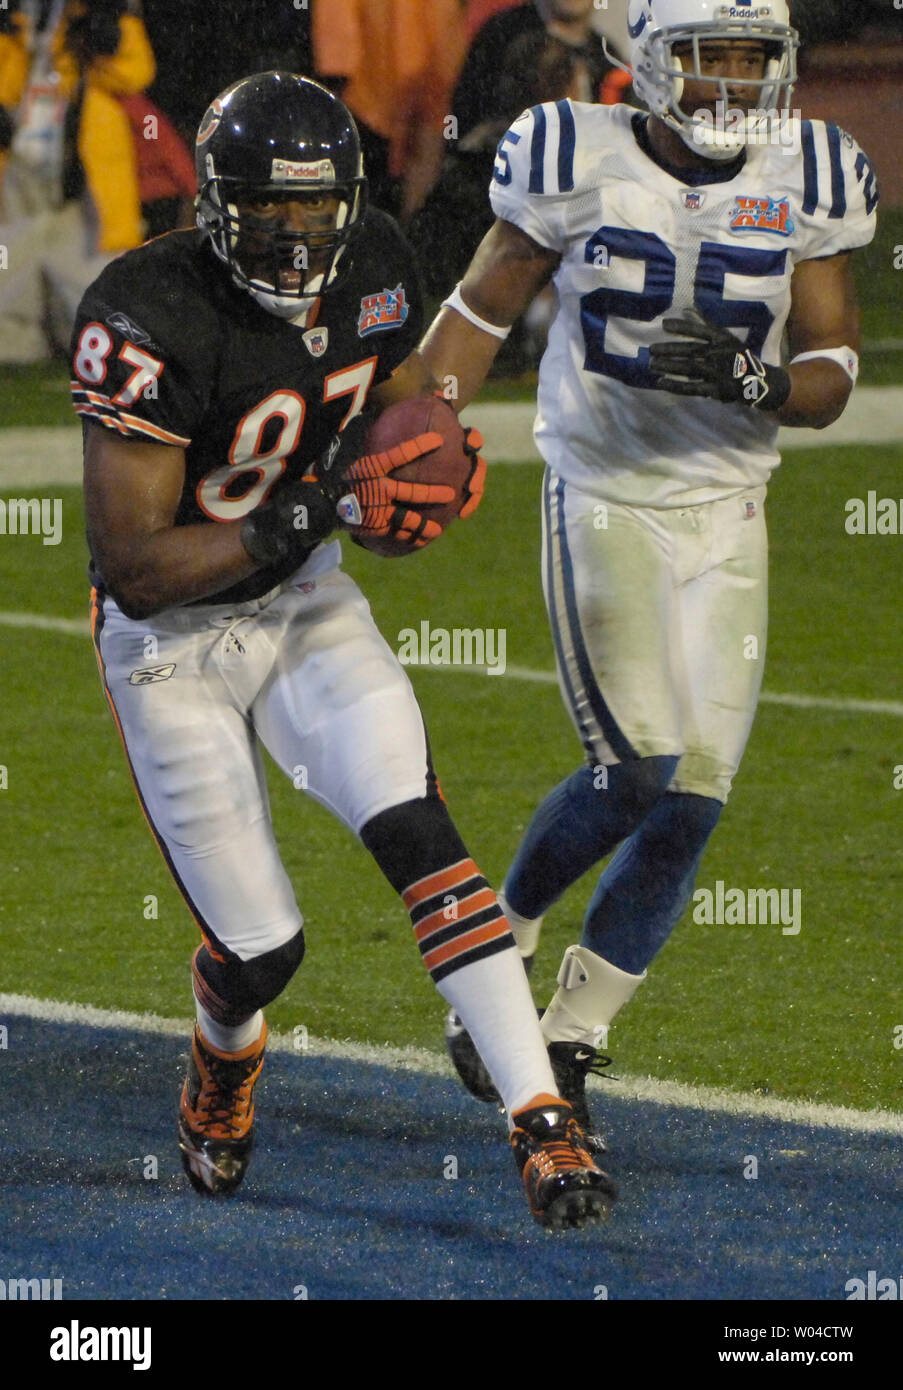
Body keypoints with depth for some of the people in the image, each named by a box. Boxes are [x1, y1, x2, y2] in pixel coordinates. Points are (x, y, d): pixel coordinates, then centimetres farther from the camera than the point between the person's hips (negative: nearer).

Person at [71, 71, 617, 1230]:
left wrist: (414, 477, -7)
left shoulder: (373, 273, -8)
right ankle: (222, 1069, 38)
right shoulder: (147, 322, -28)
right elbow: (137, 569, -27)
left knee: (414, 831, -19)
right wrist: (316, 511, -34)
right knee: (258, 950, -1)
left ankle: (543, 1122, -20)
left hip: (301, 602, 4)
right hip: (170, 643, -4)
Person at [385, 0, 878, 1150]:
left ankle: (568, 1043, 9)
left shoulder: (806, 183, -1)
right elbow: (480, 311, 3)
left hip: (726, 516, 3)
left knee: (694, 799, -3)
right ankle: (501, 934, 14)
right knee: (638, 767, -15)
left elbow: (833, 375, -1)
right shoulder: (580, 163, -8)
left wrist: (752, 379, -22)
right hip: (603, 503, -3)